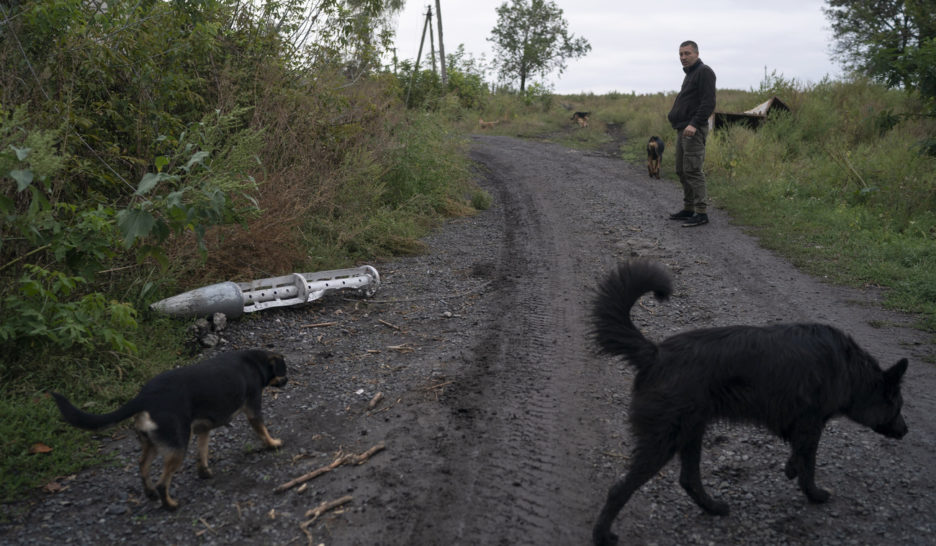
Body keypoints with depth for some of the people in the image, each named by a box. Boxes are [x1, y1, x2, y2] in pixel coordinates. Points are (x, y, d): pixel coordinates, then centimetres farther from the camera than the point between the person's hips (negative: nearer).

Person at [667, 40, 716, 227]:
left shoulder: (704, 72, -7)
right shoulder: (690, 74, 23)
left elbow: (708, 103, -18)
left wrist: (694, 124, -26)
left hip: (694, 130, -10)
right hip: (683, 129, 10)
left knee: (692, 170, -13)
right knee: (682, 171, 11)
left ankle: (701, 213, -11)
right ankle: (688, 208, 19)